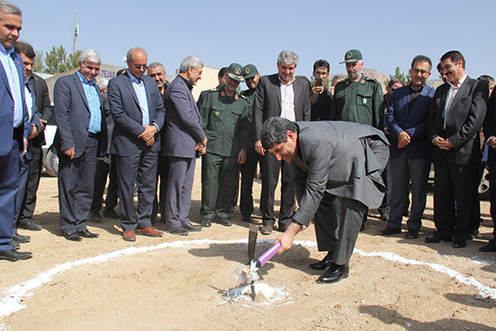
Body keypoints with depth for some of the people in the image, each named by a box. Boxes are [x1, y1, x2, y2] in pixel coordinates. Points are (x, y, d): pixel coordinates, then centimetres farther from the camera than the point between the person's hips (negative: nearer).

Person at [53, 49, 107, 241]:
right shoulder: (65, 82, -1)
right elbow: (60, 115, -9)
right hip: (73, 142, -6)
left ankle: (80, 224, 19)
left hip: (92, 143, 7)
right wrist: (67, 143, -17)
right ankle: (68, 226, 12)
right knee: (69, 187, 2)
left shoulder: (95, 88, 20)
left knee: (87, 187, 9)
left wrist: (102, 142, 9)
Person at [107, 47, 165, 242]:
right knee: (127, 187, 1)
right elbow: (118, 114, -10)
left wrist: (154, 127, -6)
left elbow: (161, 109, 13)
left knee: (148, 185, 8)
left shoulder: (151, 83, 16)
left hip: (151, 142, 5)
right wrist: (141, 131, -12)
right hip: (128, 143, -5)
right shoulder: (116, 83, -2)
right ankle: (128, 226, 14)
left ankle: (144, 224, 19)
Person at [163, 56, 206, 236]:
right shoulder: (177, 87, -12)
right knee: (176, 185, -2)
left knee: (186, 185, 12)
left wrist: (200, 140, 7)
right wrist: (202, 137, -6)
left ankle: (183, 220, 20)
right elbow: (187, 117, -19)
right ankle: (173, 222, 7)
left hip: (190, 146, 10)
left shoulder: (185, 87, 20)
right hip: (180, 145, -10)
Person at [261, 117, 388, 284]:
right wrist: (303, 209, -18)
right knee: (322, 199, 5)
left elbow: (314, 189, -37)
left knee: (352, 203, -24)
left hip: (371, 151, -9)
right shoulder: (295, 144, -13)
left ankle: (341, 264, -12)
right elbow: (300, 178, -2)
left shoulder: (317, 142, -39)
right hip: (341, 159, 9)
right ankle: (332, 253, 16)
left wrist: (291, 232, -36)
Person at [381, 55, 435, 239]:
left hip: (420, 150, -3)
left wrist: (409, 134, -15)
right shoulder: (397, 93, 12)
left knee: (418, 189, 5)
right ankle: (394, 224, 19)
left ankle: (414, 225, 17)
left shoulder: (433, 95, 1)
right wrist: (399, 133, -14)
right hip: (398, 149, 3)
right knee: (397, 188, 10)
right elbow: (389, 117, 4)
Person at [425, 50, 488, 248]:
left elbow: (475, 120, -11)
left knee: (464, 197, 3)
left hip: (464, 152, -5)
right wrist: (434, 137, -6)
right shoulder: (441, 90, 17)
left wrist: (453, 141, -16)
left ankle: (461, 234, 17)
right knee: (441, 194, 10)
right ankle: (443, 230, 22)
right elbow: (431, 118, 13)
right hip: (441, 151, 6)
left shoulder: (478, 87, -1)